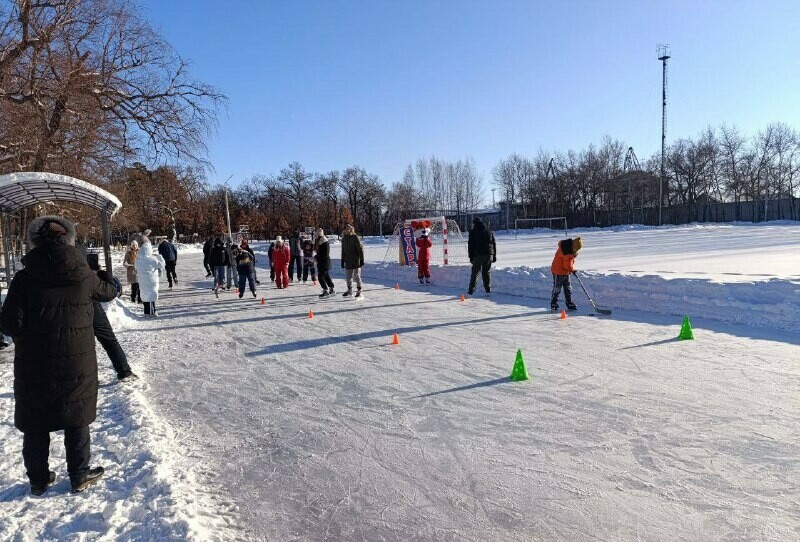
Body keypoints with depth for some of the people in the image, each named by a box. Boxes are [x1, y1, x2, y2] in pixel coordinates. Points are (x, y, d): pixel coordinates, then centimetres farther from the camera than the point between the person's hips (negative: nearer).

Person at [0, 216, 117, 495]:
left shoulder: (24, 278, -9)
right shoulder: (83, 275, -7)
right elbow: (108, 292, 13)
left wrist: (27, 339, 10)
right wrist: (106, 281, 36)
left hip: (33, 364, 0)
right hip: (77, 362, 0)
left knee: (35, 425, 16)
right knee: (77, 420, 14)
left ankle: (38, 479, 29)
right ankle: (79, 476, 24)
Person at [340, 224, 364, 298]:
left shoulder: (355, 238, -9)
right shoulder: (344, 239, 9)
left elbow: (360, 249, -10)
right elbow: (343, 251, 16)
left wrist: (362, 260, -14)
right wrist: (342, 262, 14)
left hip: (355, 261, -6)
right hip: (348, 261, 6)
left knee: (357, 276, 0)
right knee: (348, 277, 11)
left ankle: (359, 291, 10)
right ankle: (349, 290, 25)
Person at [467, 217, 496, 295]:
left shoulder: (473, 232, 0)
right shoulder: (489, 232, 14)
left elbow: (470, 245, -2)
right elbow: (494, 244, 15)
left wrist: (471, 256, 1)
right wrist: (494, 256, 17)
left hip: (478, 255, -3)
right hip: (489, 254, 4)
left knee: (475, 272, 1)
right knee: (487, 272, 9)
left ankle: (471, 289, -2)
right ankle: (488, 289, 6)